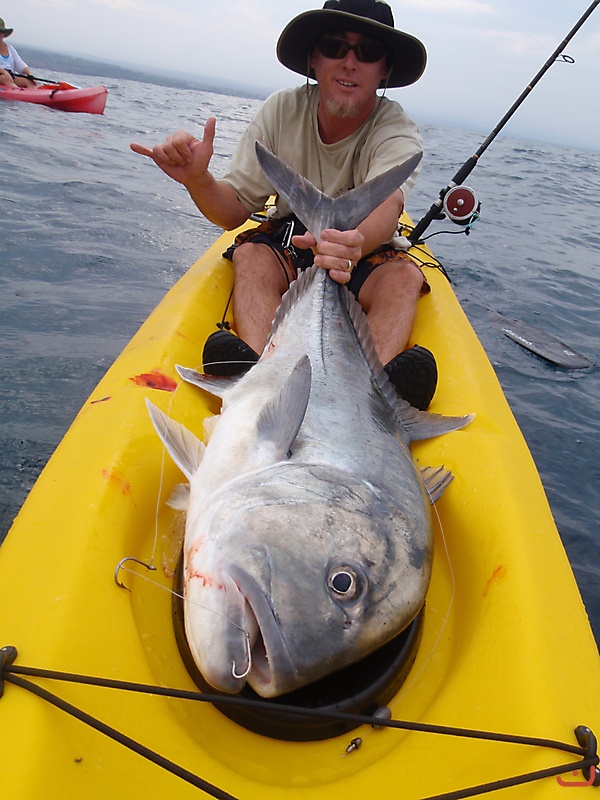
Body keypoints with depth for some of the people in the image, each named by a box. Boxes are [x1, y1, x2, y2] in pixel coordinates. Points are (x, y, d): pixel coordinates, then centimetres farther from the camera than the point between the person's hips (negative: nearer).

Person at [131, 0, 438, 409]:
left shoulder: (397, 132, -14)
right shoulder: (282, 110, -8)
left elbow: (387, 205, -37)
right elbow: (233, 212, -9)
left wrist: (357, 243, -61)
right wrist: (197, 180, -32)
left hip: (367, 252, -1)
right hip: (286, 243, 2)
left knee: (405, 277, -31)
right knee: (250, 256, -30)